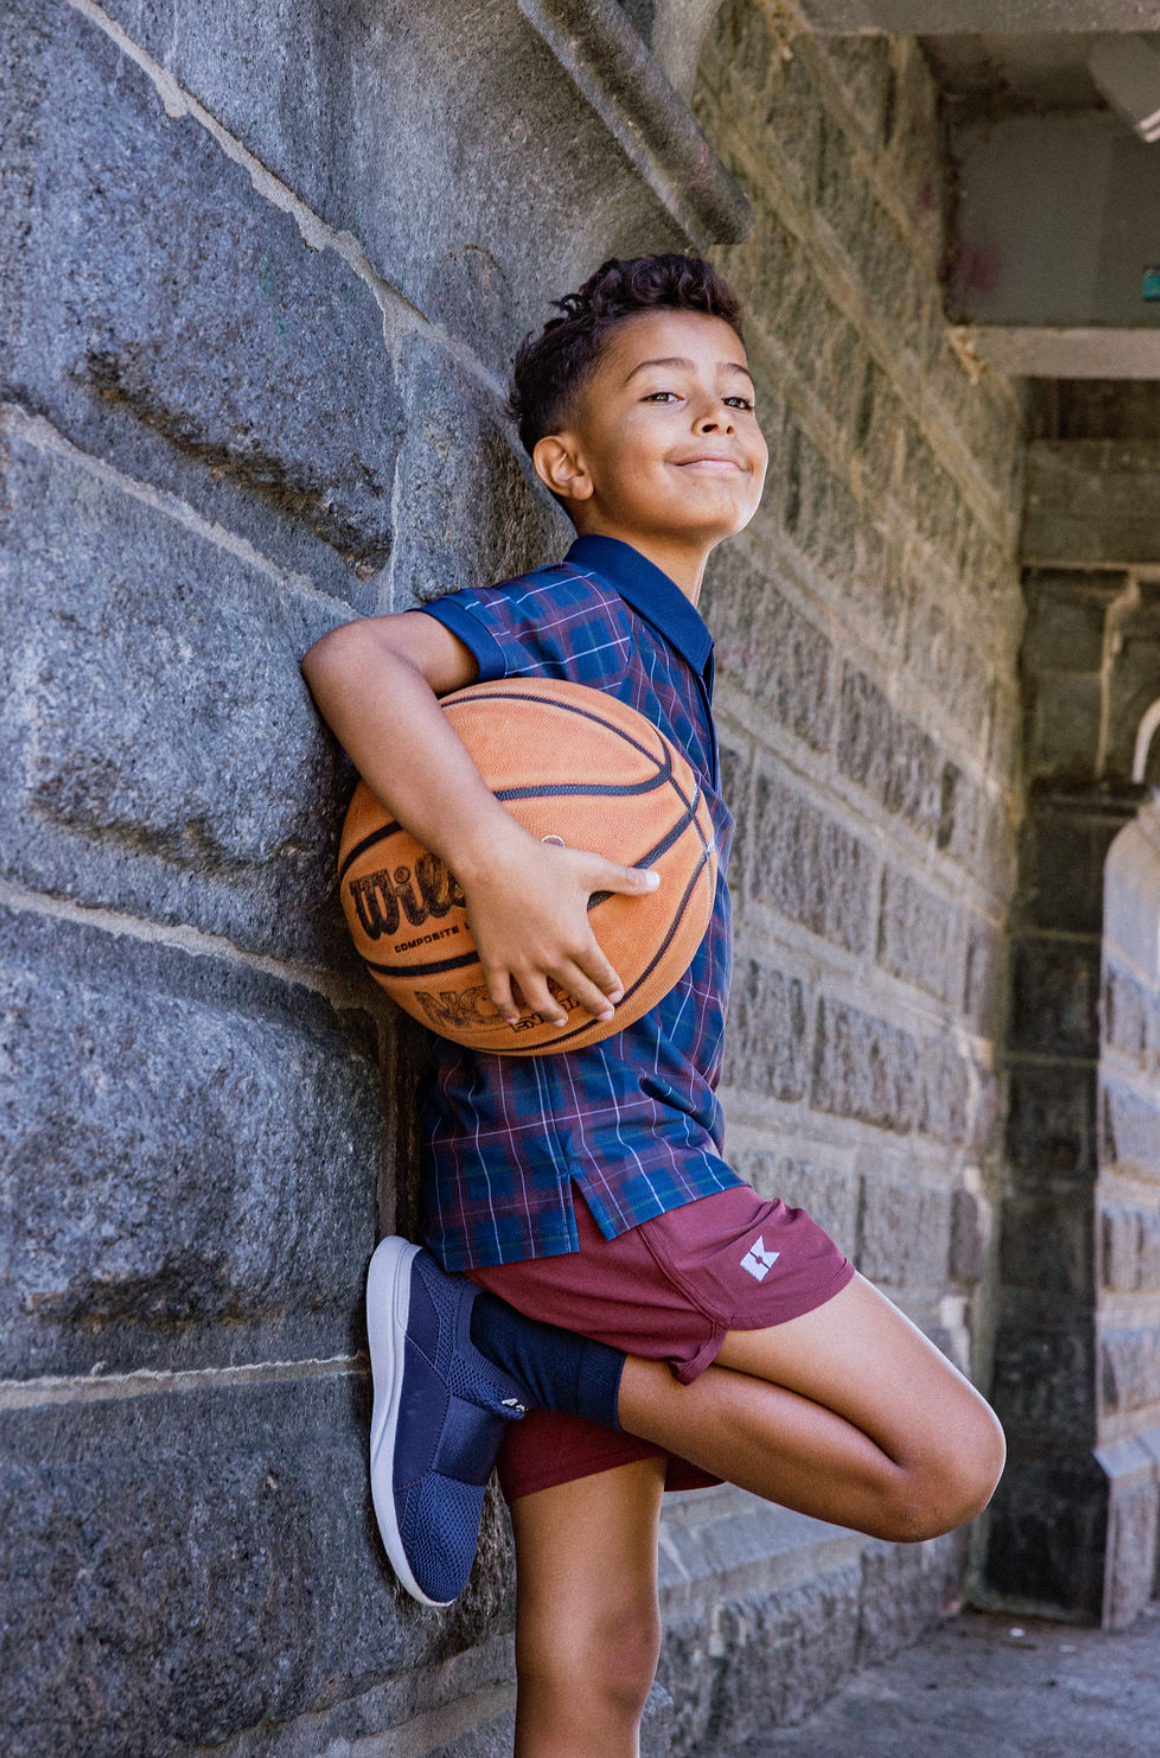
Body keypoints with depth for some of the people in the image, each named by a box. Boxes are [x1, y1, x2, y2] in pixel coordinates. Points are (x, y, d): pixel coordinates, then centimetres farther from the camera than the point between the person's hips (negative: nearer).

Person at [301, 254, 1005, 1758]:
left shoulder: (668, 649, 24)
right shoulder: (581, 611, -4)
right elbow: (354, 656, -21)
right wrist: (496, 860, -33)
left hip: (619, 1160, 9)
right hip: (584, 1145, -9)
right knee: (947, 1461, -9)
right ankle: (507, 1353, -7)